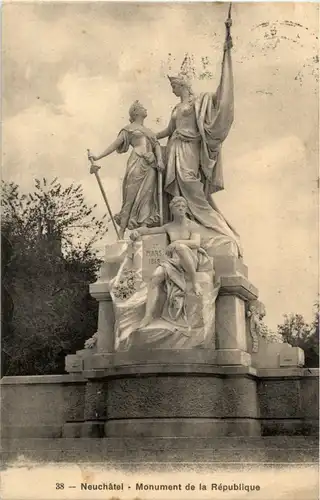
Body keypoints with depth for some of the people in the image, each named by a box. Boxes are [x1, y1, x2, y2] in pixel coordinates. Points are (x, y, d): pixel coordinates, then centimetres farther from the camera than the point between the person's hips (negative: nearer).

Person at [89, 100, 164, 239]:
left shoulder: (148, 131, 28)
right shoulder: (129, 129, 13)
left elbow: (156, 145, 14)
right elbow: (115, 145, 10)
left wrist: (160, 159, -6)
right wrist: (98, 157, 1)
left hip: (150, 166, 5)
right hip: (137, 165, -5)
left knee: (146, 199, -4)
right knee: (131, 199, -10)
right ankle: (121, 235, -10)